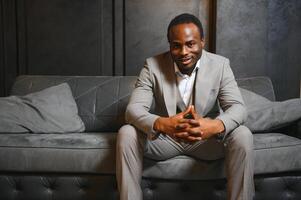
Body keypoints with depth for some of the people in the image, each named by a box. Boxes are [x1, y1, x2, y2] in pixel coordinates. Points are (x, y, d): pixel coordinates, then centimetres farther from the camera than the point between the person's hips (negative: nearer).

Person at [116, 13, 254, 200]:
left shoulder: (220, 65, -10)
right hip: (164, 137, 0)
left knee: (243, 136, -26)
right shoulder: (153, 66, -12)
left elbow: (238, 107, -17)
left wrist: (216, 125, -42)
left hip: (207, 138, 1)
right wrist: (162, 124, -44)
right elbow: (134, 109, -20)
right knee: (127, 133, -26)